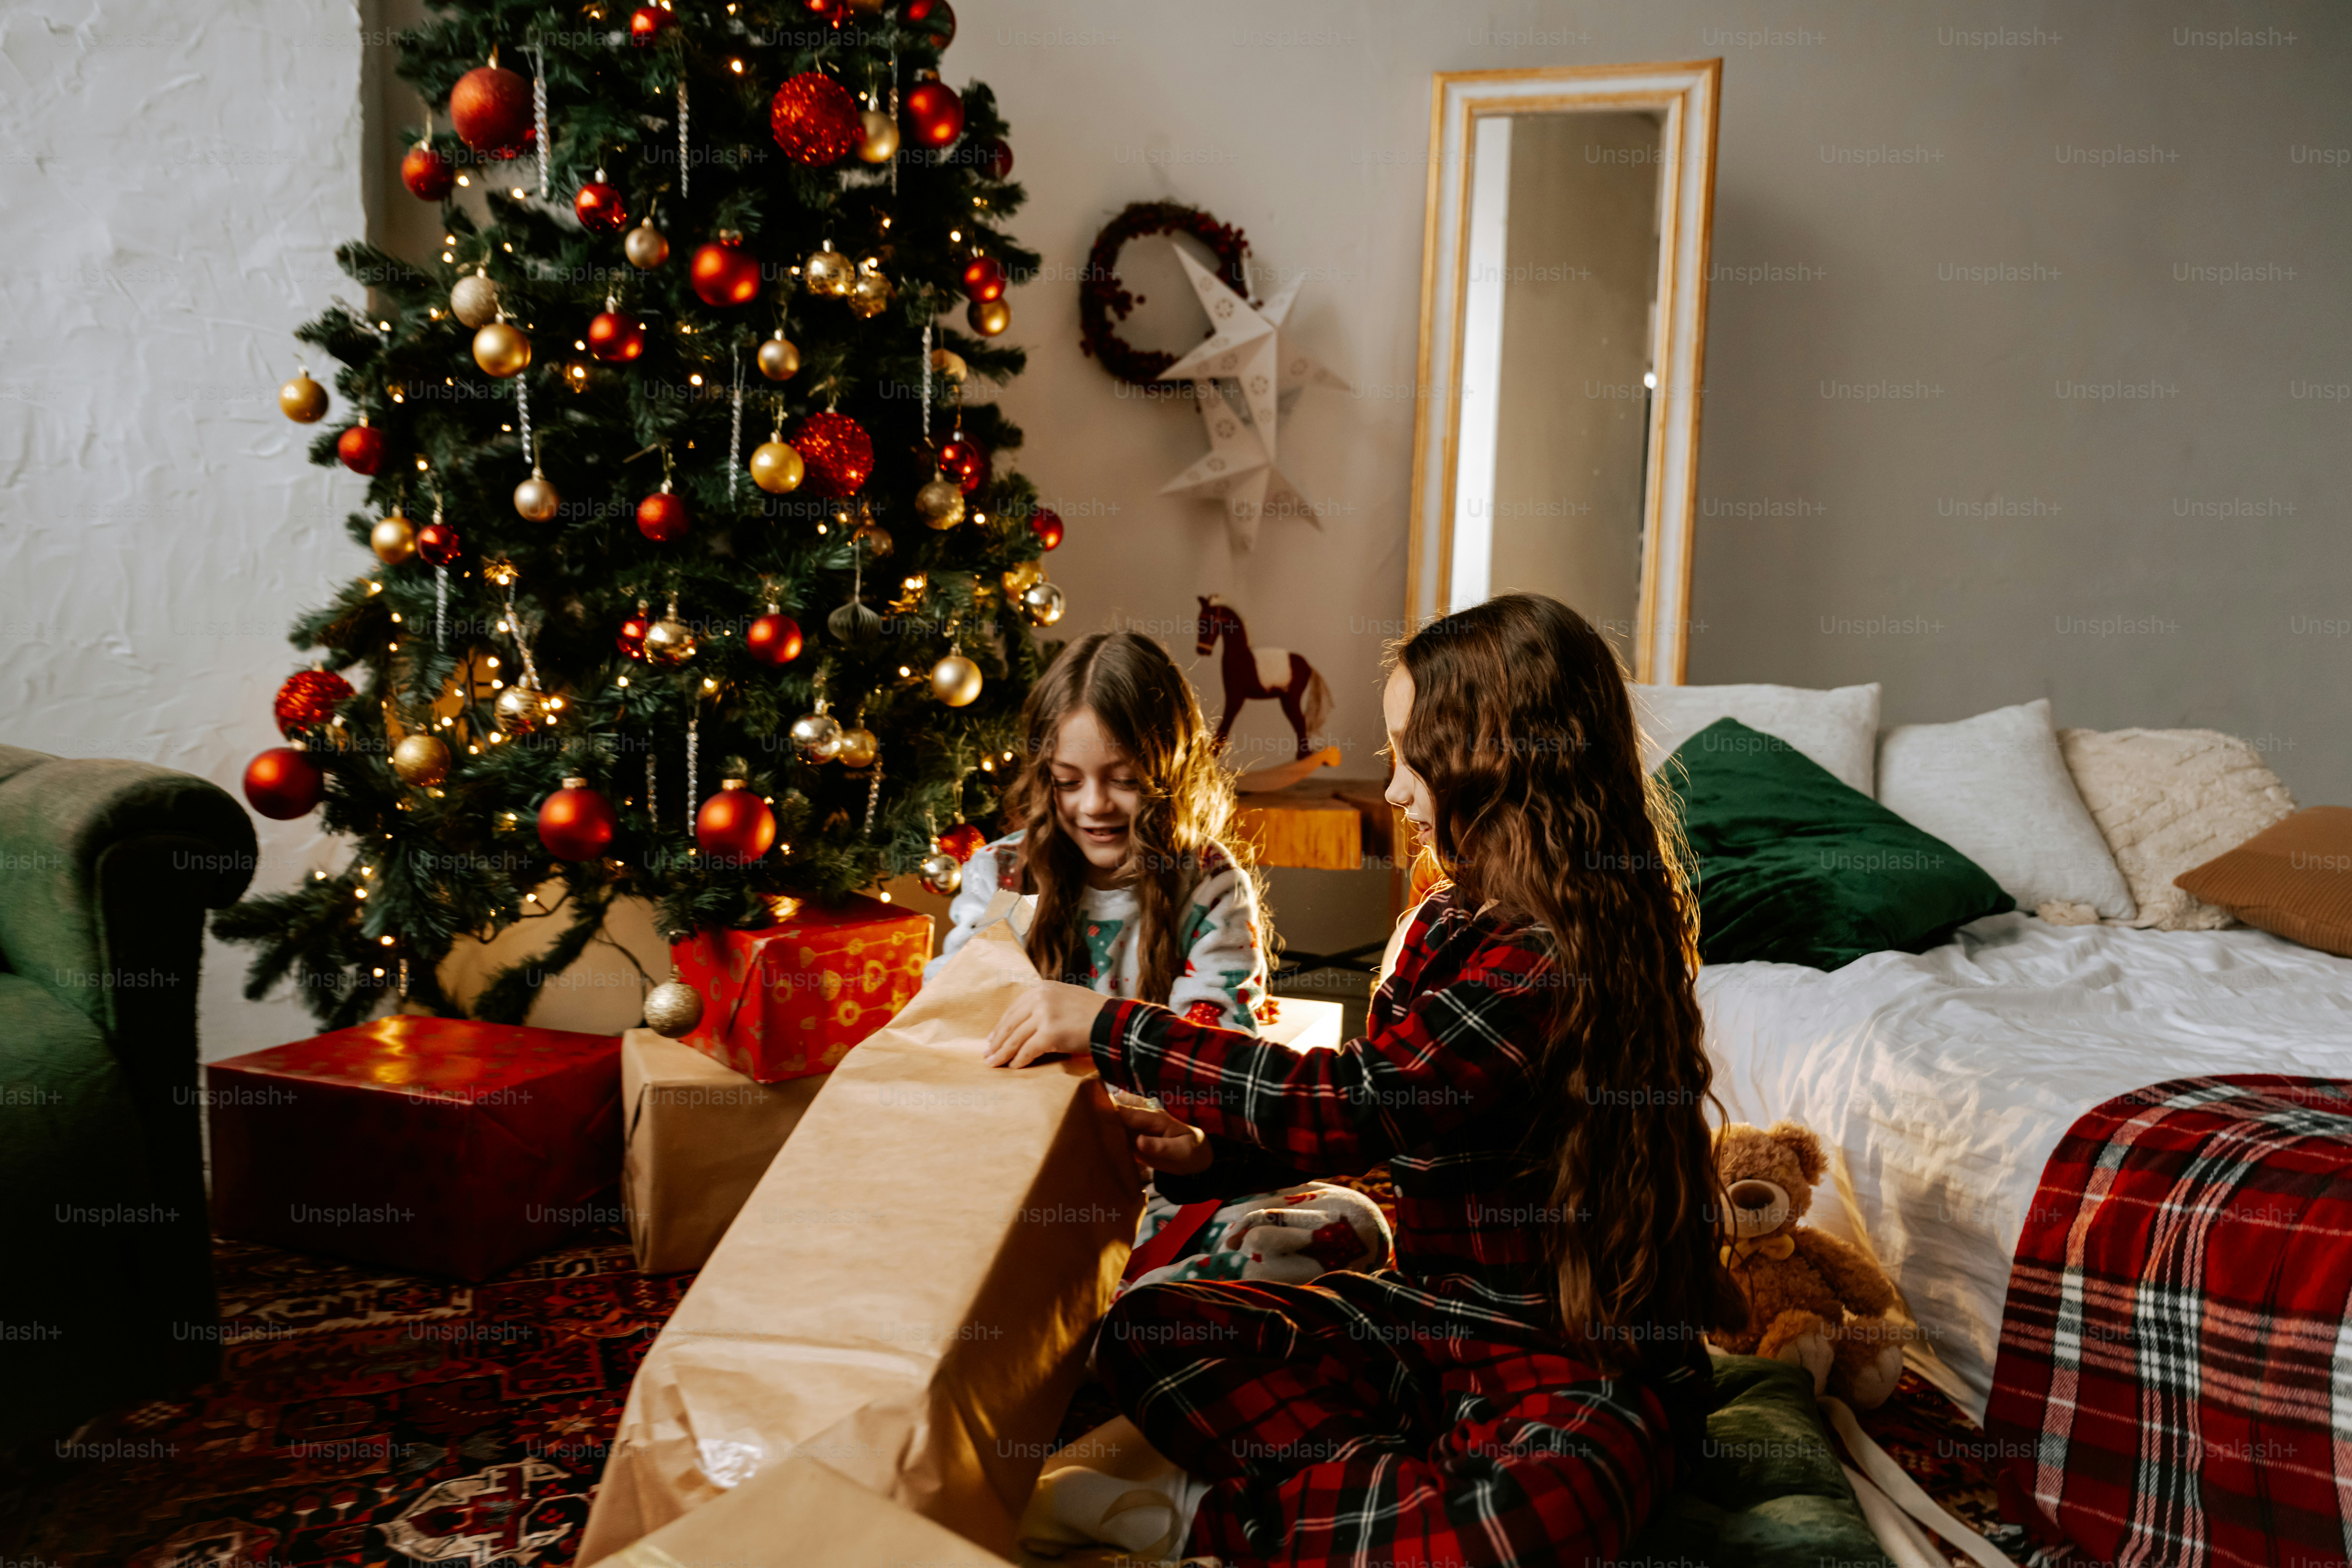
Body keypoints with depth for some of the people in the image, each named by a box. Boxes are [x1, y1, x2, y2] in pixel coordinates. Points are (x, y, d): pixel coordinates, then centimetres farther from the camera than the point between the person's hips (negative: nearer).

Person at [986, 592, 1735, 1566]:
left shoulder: (1567, 957, -24)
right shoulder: (1451, 924, 7)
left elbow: (1364, 1101, -31)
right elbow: (1389, 1110, 14)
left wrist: (1109, 1028, -23)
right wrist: (1214, 1149, -2)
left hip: (1583, 1351, -8)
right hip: (1430, 1307, 8)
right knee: (1145, 1333, -3)